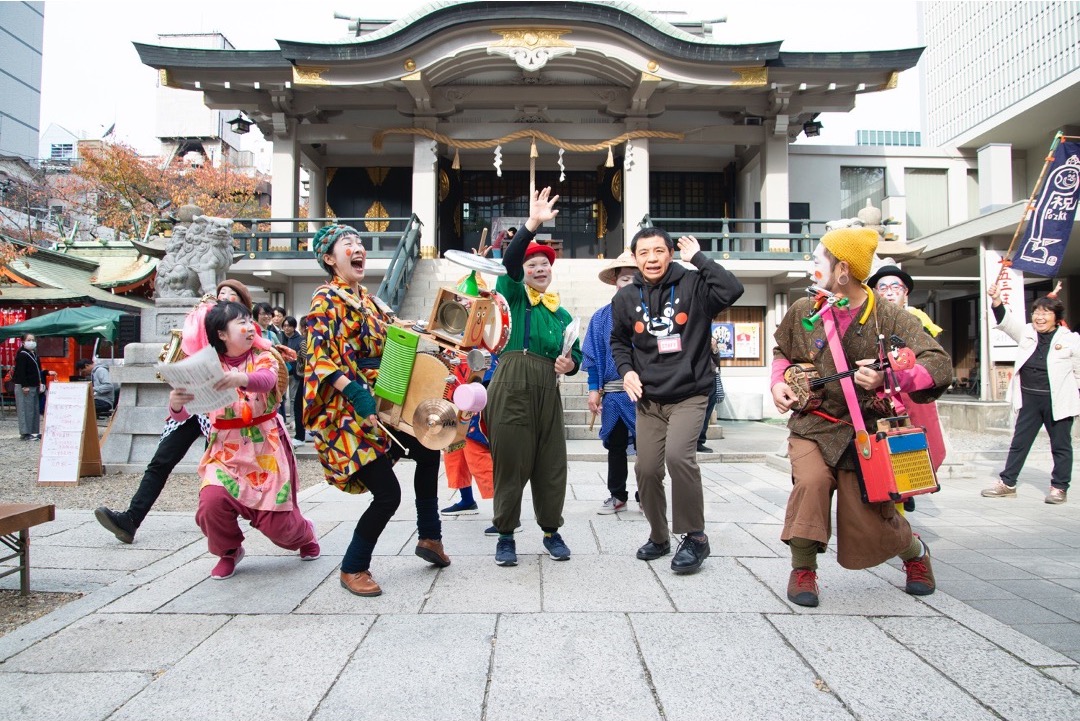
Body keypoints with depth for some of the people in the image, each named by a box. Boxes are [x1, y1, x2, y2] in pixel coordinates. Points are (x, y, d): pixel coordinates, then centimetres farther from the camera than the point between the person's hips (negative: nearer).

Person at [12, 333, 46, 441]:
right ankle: (25, 433, -2)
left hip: (34, 386, 9)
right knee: (26, 409, -6)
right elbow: (21, 371, -17)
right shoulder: (22, 355, -11)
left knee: (35, 409, 11)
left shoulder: (34, 354, 16)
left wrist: (41, 383, 13)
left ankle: (34, 431, 16)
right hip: (24, 387, -9)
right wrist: (24, 386, -20)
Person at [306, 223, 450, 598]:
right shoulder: (327, 298, -10)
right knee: (388, 494, -10)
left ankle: (429, 537, 32)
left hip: (379, 402, 9)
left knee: (428, 452, 18)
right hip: (348, 411, -9)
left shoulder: (365, 297, 14)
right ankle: (353, 568, 12)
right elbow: (321, 358, -21)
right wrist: (356, 393, -31)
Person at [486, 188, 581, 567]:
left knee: (551, 464, 8)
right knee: (510, 463, 0)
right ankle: (505, 535, 15)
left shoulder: (562, 314, 20)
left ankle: (552, 532, 25)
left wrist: (569, 363, -2)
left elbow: (575, 354, 22)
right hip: (511, 386, -4)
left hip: (547, 390, 5)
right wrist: (533, 224, -23)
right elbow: (508, 261, -13)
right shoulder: (513, 295, 6)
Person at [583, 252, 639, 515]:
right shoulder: (602, 317, 8)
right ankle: (617, 496, 26)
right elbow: (593, 357, 8)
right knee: (615, 446, 12)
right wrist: (594, 390, 1)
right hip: (613, 392, 3)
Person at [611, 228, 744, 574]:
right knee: (646, 469, 4)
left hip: (690, 394, -4)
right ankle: (658, 537, 28)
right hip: (648, 399, 4)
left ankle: (694, 536, -5)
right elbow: (619, 340, 18)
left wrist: (698, 257, -15)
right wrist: (626, 370, 1)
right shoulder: (626, 298, 5)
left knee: (678, 454, -25)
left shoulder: (692, 285, -5)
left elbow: (732, 290, -23)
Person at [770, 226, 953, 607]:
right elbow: (782, 351, 20)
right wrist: (778, 383, 1)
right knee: (810, 481, -29)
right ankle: (803, 568, -6)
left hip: (866, 432, -1)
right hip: (813, 425, 2)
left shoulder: (888, 317, -9)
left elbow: (940, 365, -14)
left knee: (870, 526, 2)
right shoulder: (803, 311, 1)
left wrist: (889, 378, -30)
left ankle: (915, 551, 40)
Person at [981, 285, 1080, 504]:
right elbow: (1007, 321, -8)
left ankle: (1059, 487, 19)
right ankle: (1007, 483, 14)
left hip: (1058, 401, -3)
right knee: (1019, 443, 8)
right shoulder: (1027, 333, 6)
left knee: (1060, 445, 8)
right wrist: (997, 301, -24)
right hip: (1029, 399, 3)